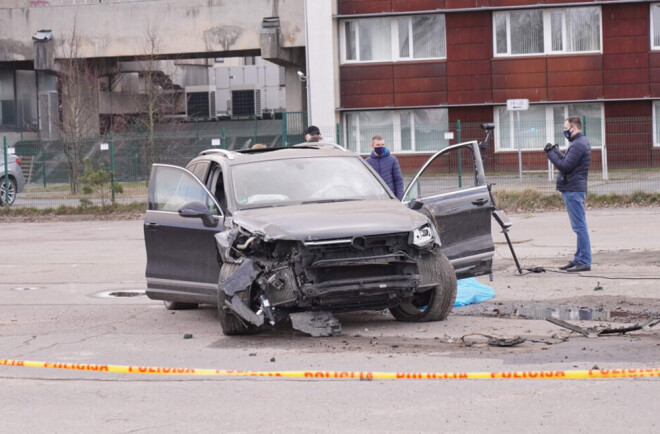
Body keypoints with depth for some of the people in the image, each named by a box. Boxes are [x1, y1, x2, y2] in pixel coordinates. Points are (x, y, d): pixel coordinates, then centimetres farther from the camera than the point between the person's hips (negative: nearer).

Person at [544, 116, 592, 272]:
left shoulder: (578, 145, -16)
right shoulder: (582, 142, 17)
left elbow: (565, 166, -19)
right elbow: (567, 162, 21)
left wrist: (551, 154, -9)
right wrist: (556, 152, 11)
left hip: (573, 190, -11)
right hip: (574, 189, 11)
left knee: (579, 227, -9)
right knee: (579, 227, 13)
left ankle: (584, 262, -10)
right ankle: (578, 259, 18)